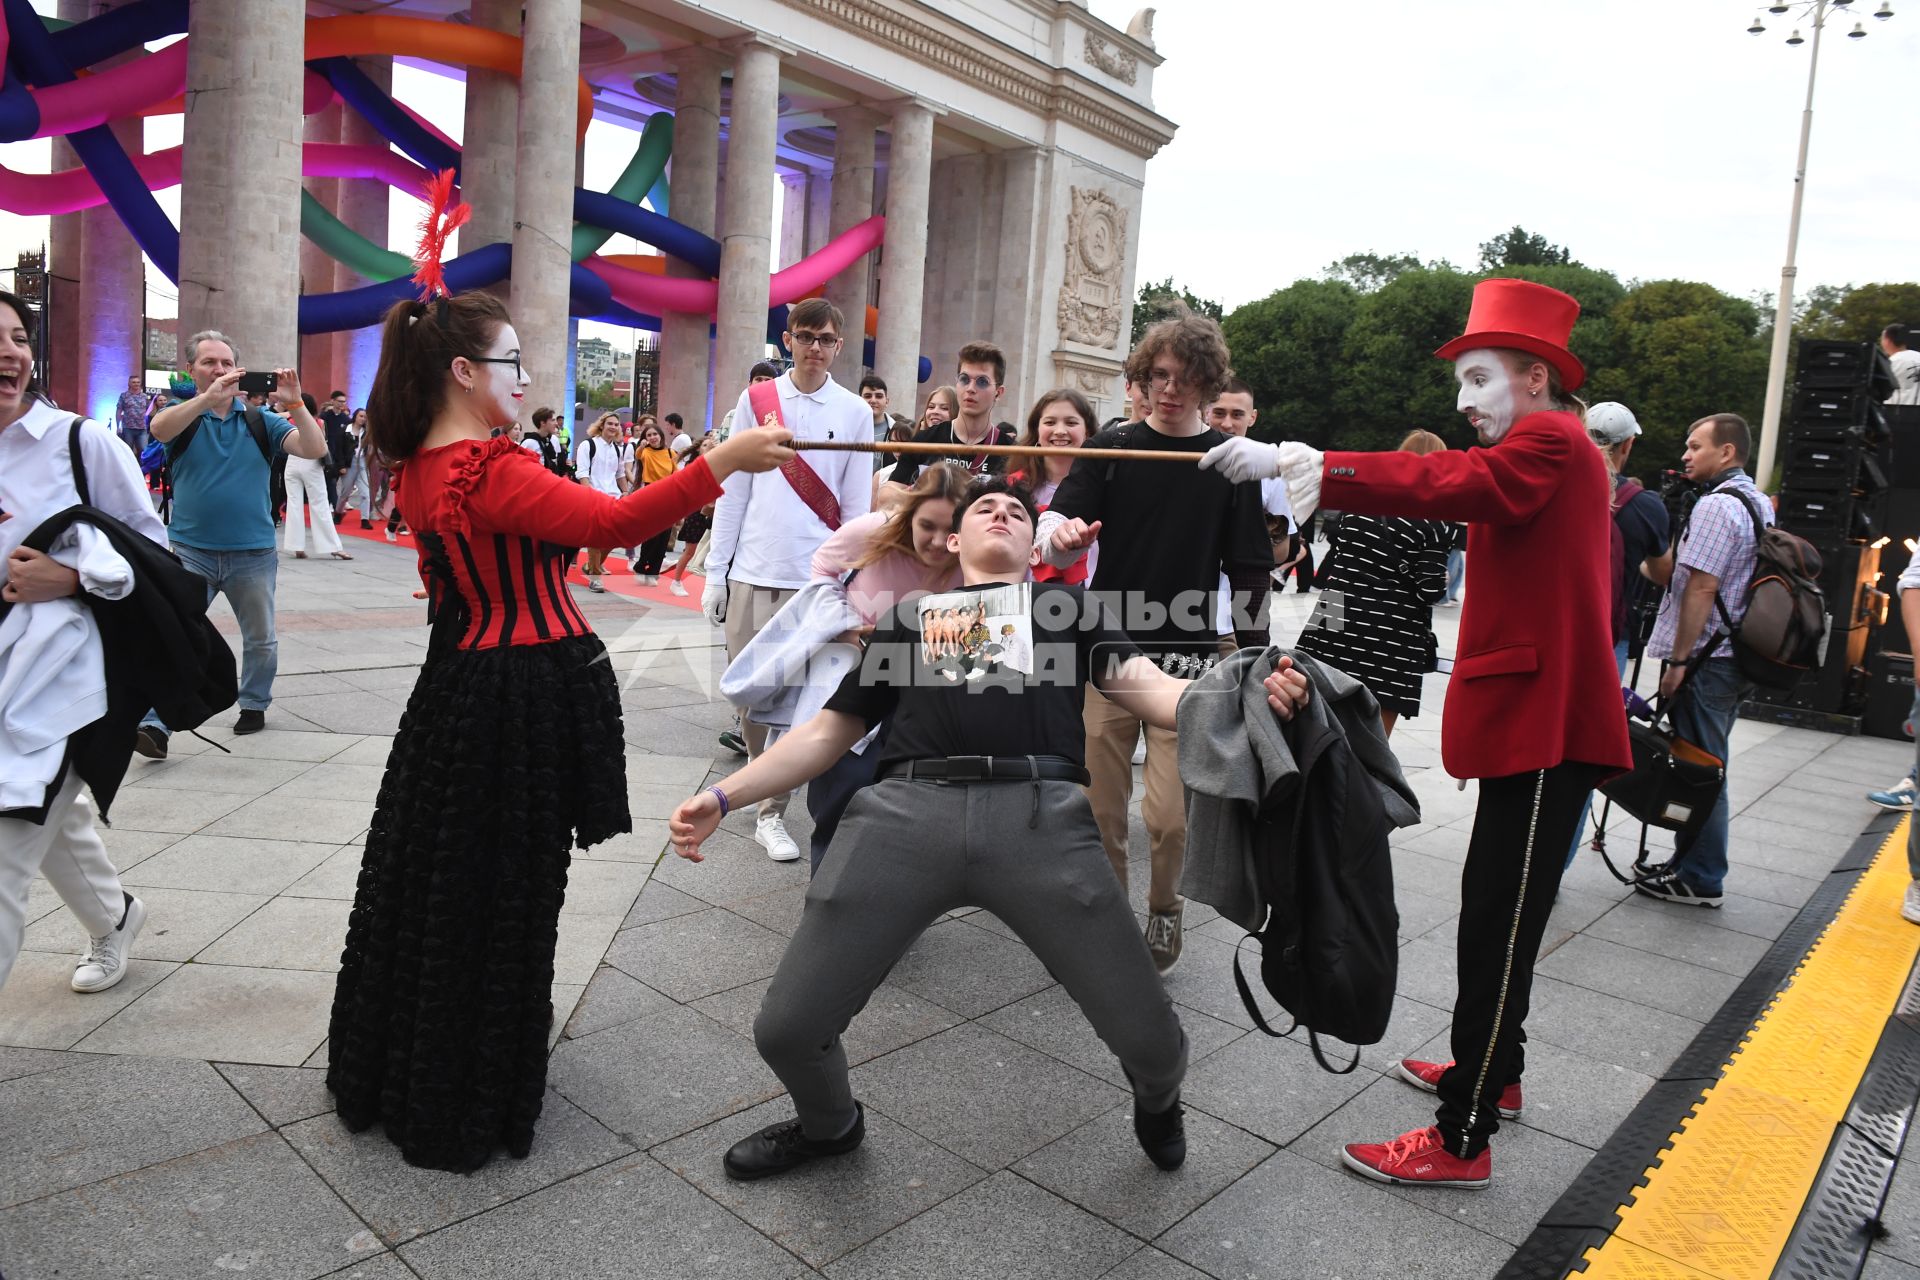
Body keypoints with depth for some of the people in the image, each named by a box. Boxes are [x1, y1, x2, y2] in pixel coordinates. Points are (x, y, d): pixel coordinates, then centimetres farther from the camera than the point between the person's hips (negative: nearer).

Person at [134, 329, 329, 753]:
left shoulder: (260, 420, 3)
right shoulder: (183, 416, 1)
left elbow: (315, 449, -9)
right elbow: (159, 429, -23)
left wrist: (294, 404, -24)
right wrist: (210, 397, -35)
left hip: (253, 554, 1)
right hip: (192, 551, -1)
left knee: (260, 639, 15)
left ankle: (254, 705, 34)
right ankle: (154, 724, -8)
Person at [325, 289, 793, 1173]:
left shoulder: (419, 467, 7)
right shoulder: (490, 472, -21)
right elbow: (615, 521, -31)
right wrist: (723, 461, -33)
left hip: (458, 688, 9)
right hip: (524, 697, -9)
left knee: (435, 884, 21)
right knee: (499, 899, 6)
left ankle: (384, 1074, 40)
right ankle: (468, 1108, 23)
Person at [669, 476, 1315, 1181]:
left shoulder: (1070, 605, 28)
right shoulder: (908, 615, 30)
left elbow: (1155, 689, 13)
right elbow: (826, 733, 28)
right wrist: (723, 795, 15)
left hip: (1040, 814, -1)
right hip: (905, 809, 1)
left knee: (1151, 1040, -6)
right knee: (785, 1030, -3)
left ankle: (1157, 1099, 36)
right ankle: (829, 1123, 35)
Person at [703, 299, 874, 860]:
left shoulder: (855, 413, 3)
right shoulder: (755, 400, 5)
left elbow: (857, 509, 3)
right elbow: (733, 491, 5)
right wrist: (716, 572, 2)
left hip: (818, 579, -1)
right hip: (753, 572, 1)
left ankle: (772, 811, 12)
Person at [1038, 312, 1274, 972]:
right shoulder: (1110, 448, 4)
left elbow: (1250, 571, 4)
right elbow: (1060, 538, -3)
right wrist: (1061, 537, -27)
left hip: (1188, 662, -1)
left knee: (1168, 815, -4)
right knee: (1102, 807, 7)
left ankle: (1165, 907, 25)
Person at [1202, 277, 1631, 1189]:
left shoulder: (1551, 442, -13)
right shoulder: (1543, 453, 22)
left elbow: (1446, 485, -29)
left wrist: (1306, 465, -32)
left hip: (1545, 729, -11)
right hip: (1531, 723, 11)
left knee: (1498, 931, -6)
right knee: (1494, 916, 21)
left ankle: (1463, 1141, 4)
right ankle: (1489, 1072, 39)